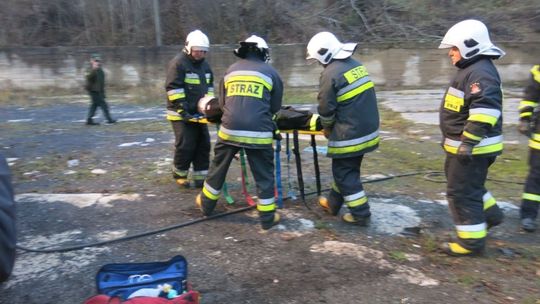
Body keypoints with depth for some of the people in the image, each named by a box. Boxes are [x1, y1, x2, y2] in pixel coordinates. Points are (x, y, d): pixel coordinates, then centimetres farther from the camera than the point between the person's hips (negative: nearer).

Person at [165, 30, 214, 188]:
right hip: (181, 114, -7)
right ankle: (179, 174, 15)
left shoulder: (204, 64, 12)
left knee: (203, 145, 6)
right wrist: (182, 110, -22)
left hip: (199, 113, 8)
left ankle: (200, 177, 15)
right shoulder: (178, 63, -13)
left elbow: (209, 86, 20)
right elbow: (173, 89, -18)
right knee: (186, 145, -8)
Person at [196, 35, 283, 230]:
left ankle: (207, 204, 37)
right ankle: (267, 217, 16)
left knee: (218, 168, 20)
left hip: (230, 129, 3)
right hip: (258, 132, -3)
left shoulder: (231, 70, 14)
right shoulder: (271, 72, 6)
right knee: (264, 175, 9)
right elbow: (275, 107, 11)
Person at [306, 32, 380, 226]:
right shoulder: (356, 65, 10)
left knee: (345, 173, 5)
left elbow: (326, 108, -12)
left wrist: (326, 128, 7)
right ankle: (333, 203, 35)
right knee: (344, 169, 20)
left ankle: (360, 214, 13)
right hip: (367, 129, 9)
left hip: (349, 134, -9)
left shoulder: (331, 74, -17)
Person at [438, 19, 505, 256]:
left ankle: (471, 241, 11)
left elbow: (485, 110, -32)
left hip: (472, 148, -11)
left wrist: (468, 142, -31)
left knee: (461, 192, -2)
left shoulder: (481, 73, -21)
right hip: (464, 144, 11)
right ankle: (490, 214, 40)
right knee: (465, 183, 26)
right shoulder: (472, 70, 14)